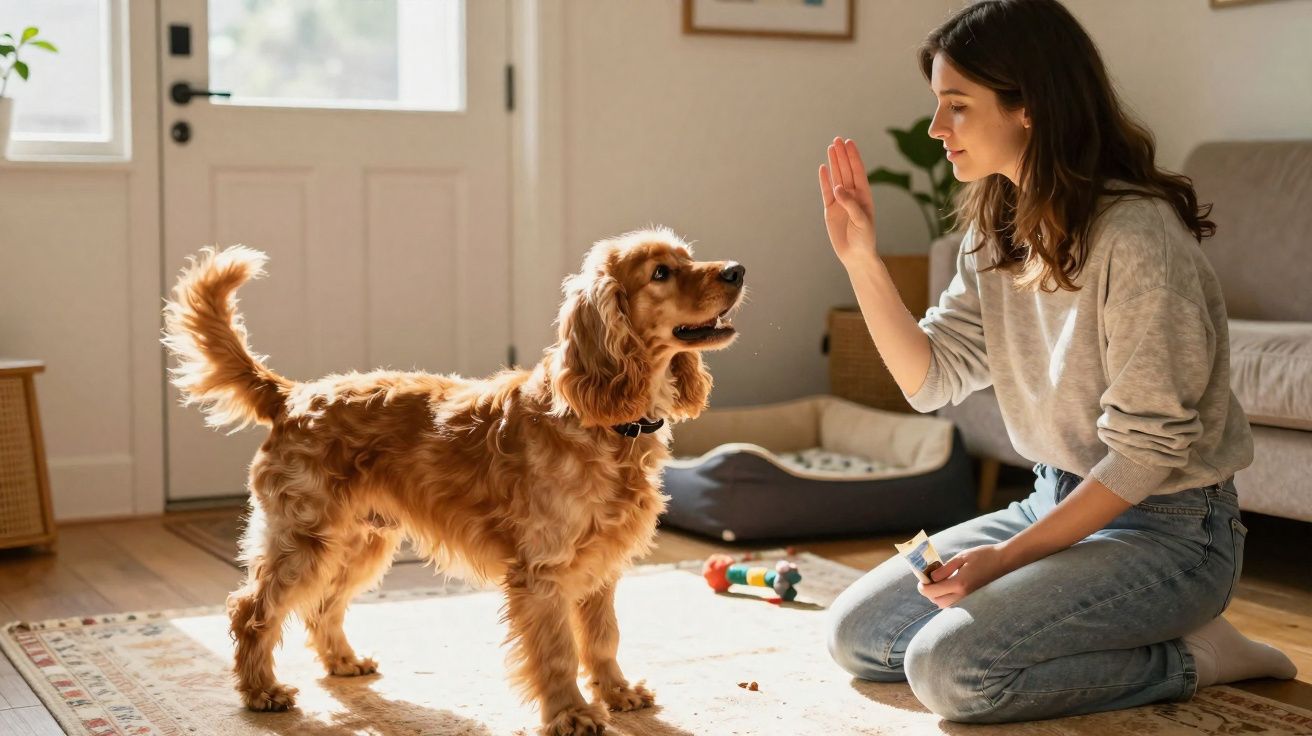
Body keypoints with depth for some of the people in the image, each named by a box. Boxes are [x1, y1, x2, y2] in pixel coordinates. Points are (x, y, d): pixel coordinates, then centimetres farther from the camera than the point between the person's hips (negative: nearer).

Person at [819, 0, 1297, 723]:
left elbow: (1148, 449, -22)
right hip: (1058, 501, 9)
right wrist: (861, 258, -8)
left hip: (1166, 528, -8)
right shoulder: (995, 230, 4)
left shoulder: (1136, 234, -23)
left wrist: (1008, 557, -22)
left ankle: (1188, 657, -4)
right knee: (855, 634, 3)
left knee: (950, 667, -25)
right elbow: (931, 379, 2)